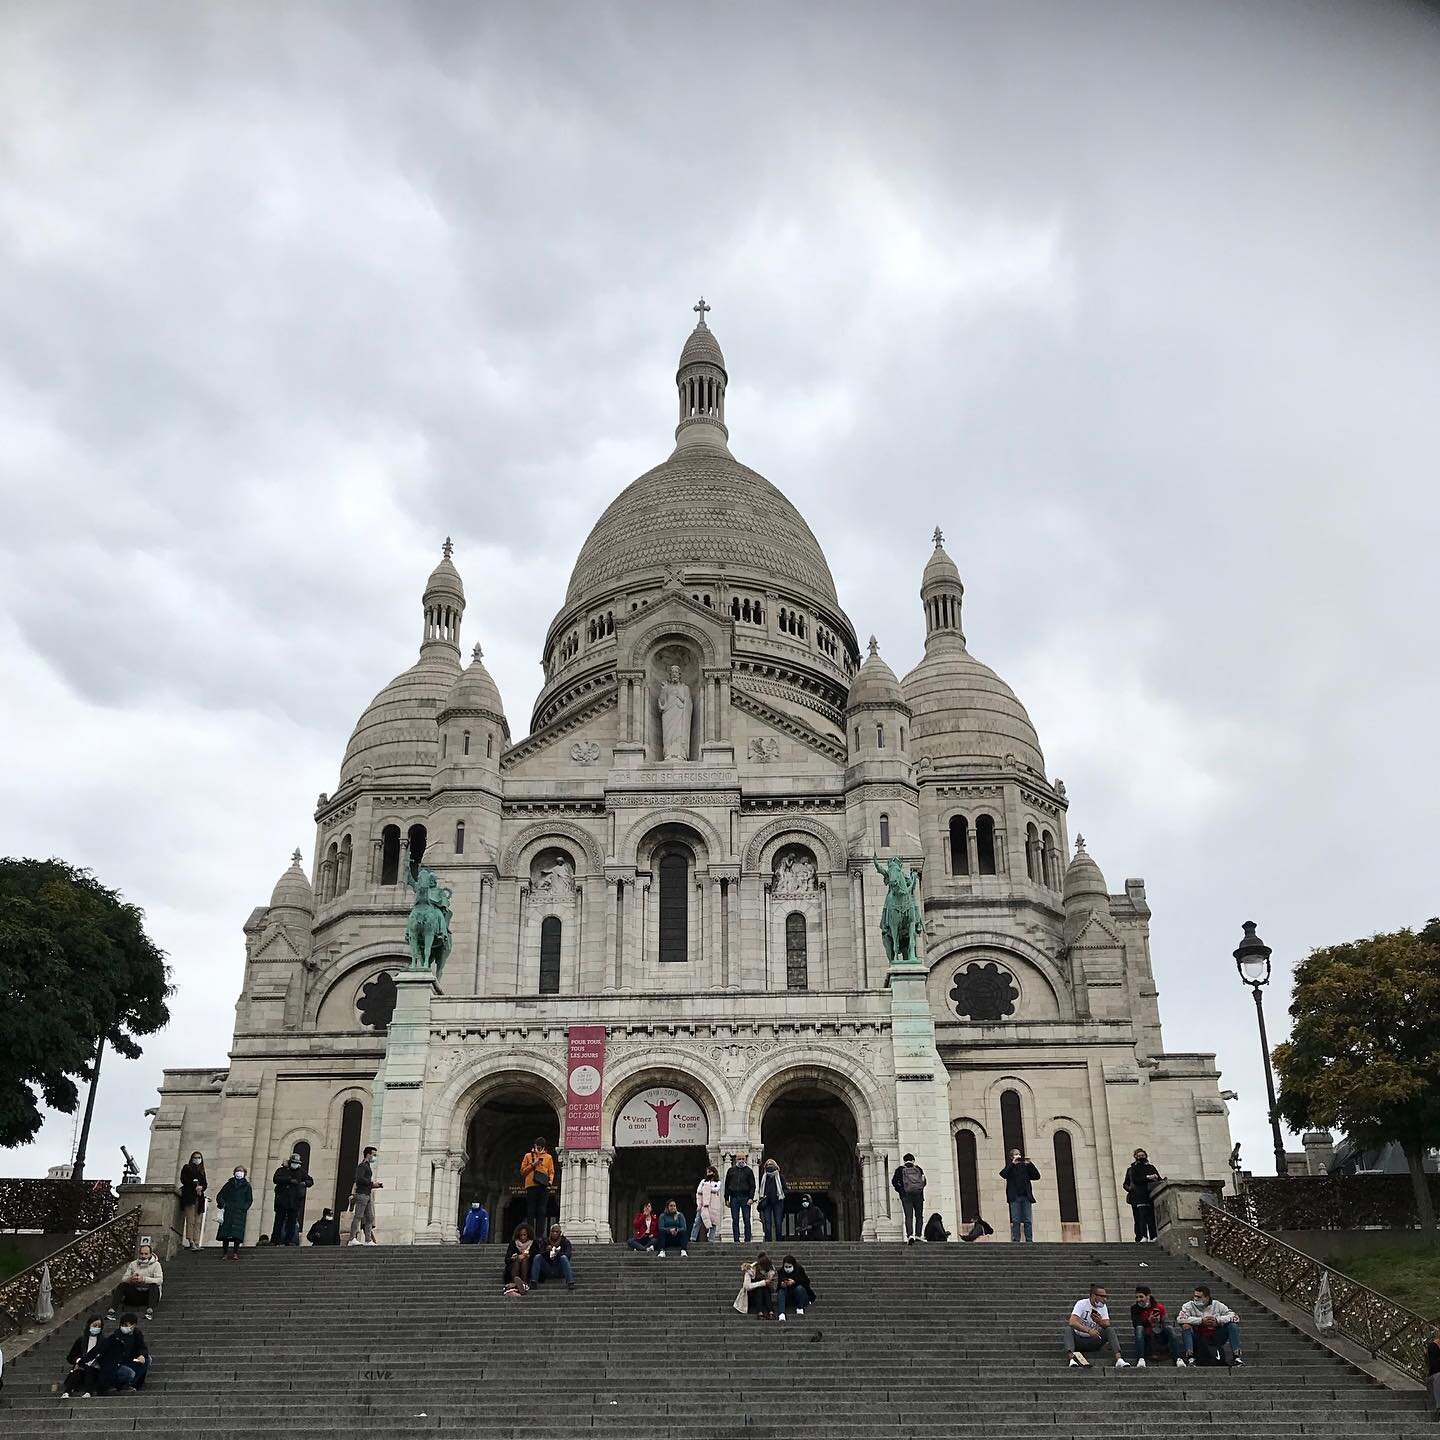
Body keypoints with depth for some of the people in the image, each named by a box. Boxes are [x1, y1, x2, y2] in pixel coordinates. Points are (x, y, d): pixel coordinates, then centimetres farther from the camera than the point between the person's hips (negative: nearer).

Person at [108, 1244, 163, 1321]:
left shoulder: (156, 1264, -1)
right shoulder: (133, 1264, 12)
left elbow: (160, 1280, -17)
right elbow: (123, 1279, 4)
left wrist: (144, 1279, -28)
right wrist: (130, 1279, -20)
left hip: (149, 1294, -3)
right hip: (135, 1295, 3)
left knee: (154, 1286, -35)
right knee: (122, 1285, -18)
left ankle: (150, 1311, -54)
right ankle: (112, 1310, -30)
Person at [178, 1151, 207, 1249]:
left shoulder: (201, 1171, 25)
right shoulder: (186, 1168, 13)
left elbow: (205, 1183, 17)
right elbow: (184, 1180, -1)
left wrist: (201, 1188, -6)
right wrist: (195, 1186, -10)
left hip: (199, 1197, 5)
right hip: (189, 1197, -5)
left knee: (198, 1222, -4)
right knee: (190, 1221, -14)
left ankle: (196, 1243, -10)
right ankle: (191, 1242, -20)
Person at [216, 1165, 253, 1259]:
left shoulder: (246, 1186, 11)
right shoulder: (229, 1184, 14)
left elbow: (249, 1200, 10)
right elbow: (219, 1196, 12)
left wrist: (244, 1208, -7)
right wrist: (222, 1204, -5)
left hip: (240, 1212, -1)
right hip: (228, 1212, 1)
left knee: (237, 1233, -9)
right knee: (225, 1233, -4)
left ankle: (235, 1253, -3)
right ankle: (225, 1253, 3)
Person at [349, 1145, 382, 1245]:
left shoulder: (368, 1166, 24)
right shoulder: (362, 1166, -5)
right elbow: (359, 1179, -20)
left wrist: (378, 1185, 15)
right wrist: (372, 1183, -15)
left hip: (368, 1195, 10)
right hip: (362, 1194, -10)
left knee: (370, 1218, 4)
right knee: (358, 1216, -12)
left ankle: (368, 1240, 2)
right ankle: (352, 1239, -14)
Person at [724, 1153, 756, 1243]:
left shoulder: (749, 1171, 6)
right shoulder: (731, 1170, 11)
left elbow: (752, 1186, 4)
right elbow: (727, 1185, 12)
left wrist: (751, 1198, -8)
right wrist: (727, 1199, 5)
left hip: (745, 1198, -2)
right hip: (734, 1198, 2)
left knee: (747, 1220, -2)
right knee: (735, 1220, 1)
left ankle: (747, 1240, 2)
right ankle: (736, 1240, 5)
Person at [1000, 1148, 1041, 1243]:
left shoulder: (1025, 1167, 14)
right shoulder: (1010, 1167, 8)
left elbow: (1037, 1176, 6)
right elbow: (1003, 1174, -12)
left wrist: (1029, 1164, -2)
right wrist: (1013, 1163, -13)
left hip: (1026, 1197, 2)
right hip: (1014, 1197, -2)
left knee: (1027, 1221, -1)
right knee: (1015, 1221, -4)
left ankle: (1029, 1241, 0)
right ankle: (1016, 1241, -4)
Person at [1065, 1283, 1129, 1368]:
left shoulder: (1103, 1307, 4)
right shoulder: (1081, 1304, -13)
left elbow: (1107, 1325, -8)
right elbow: (1072, 1322, -26)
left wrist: (1100, 1322, -30)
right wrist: (1088, 1330, -39)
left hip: (1094, 1340, 4)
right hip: (1078, 1340, -4)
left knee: (1110, 1330, -17)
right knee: (1068, 1328, -32)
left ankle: (1119, 1359, -31)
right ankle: (1072, 1358, -50)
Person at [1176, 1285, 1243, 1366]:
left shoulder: (1217, 1305, 5)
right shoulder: (1189, 1306, -1)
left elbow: (1235, 1317, -2)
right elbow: (1180, 1318, -19)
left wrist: (1217, 1320, -17)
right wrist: (1201, 1320, -24)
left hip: (1215, 1338, 2)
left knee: (1233, 1325, -12)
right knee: (1186, 1326, -28)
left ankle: (1236, 1356, -16)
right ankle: (1190, 1358, -34)